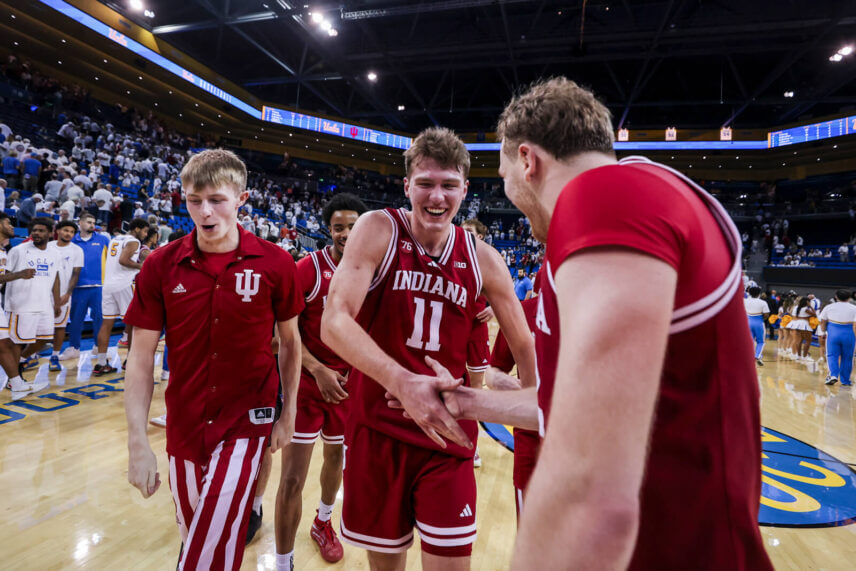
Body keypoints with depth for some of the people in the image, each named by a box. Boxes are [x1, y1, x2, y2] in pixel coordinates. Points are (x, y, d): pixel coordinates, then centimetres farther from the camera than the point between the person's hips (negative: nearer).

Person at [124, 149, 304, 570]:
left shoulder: (275, 263, -12)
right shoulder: (161, 265, -7)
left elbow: (290, 341, 0)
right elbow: (141, 357, -4)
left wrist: (288, 413, 1)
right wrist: (137, 442, -9)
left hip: (247, 422, -3)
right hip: (184, 427, 3)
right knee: (192, 533, 22)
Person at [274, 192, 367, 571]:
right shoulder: (308, 268, -13)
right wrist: (318, 370, -21)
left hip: (348, 382, 4)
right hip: (308, 380, -4)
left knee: (337, 456, 23)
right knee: (292, 479, -1)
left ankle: (323, 523, 51)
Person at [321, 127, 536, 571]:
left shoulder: (482, 260, -2)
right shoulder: (378, 230, -9)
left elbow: (524, 345, 8)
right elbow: (334, 323, -21)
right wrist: (403, 382, -35)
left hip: (446, 432, 1)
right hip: (376, 428, -1)